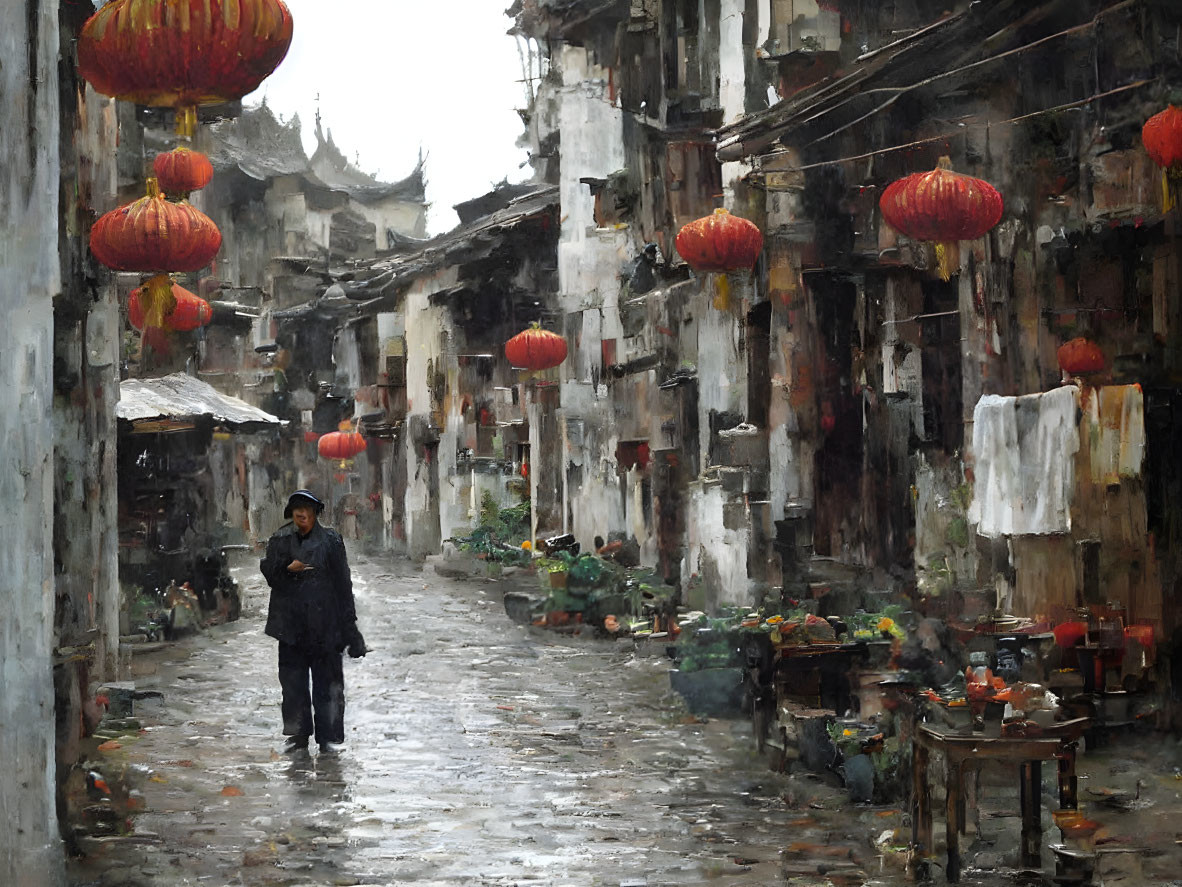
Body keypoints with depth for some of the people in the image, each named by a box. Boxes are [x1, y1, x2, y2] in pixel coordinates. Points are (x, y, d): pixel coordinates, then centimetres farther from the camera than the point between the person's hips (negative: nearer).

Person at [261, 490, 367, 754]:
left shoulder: (330, 540, 0)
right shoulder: (280, 539, 6)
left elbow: (343, 582, 1)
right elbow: (268, 571, 6)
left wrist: (348, 622, -2)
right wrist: (287, 569, -16)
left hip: (324, 621, -2)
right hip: (291, 621, 2)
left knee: (327, 680, 1)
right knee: (292, 680, 6)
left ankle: (326, 737, 8)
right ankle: (298, 735, 16)